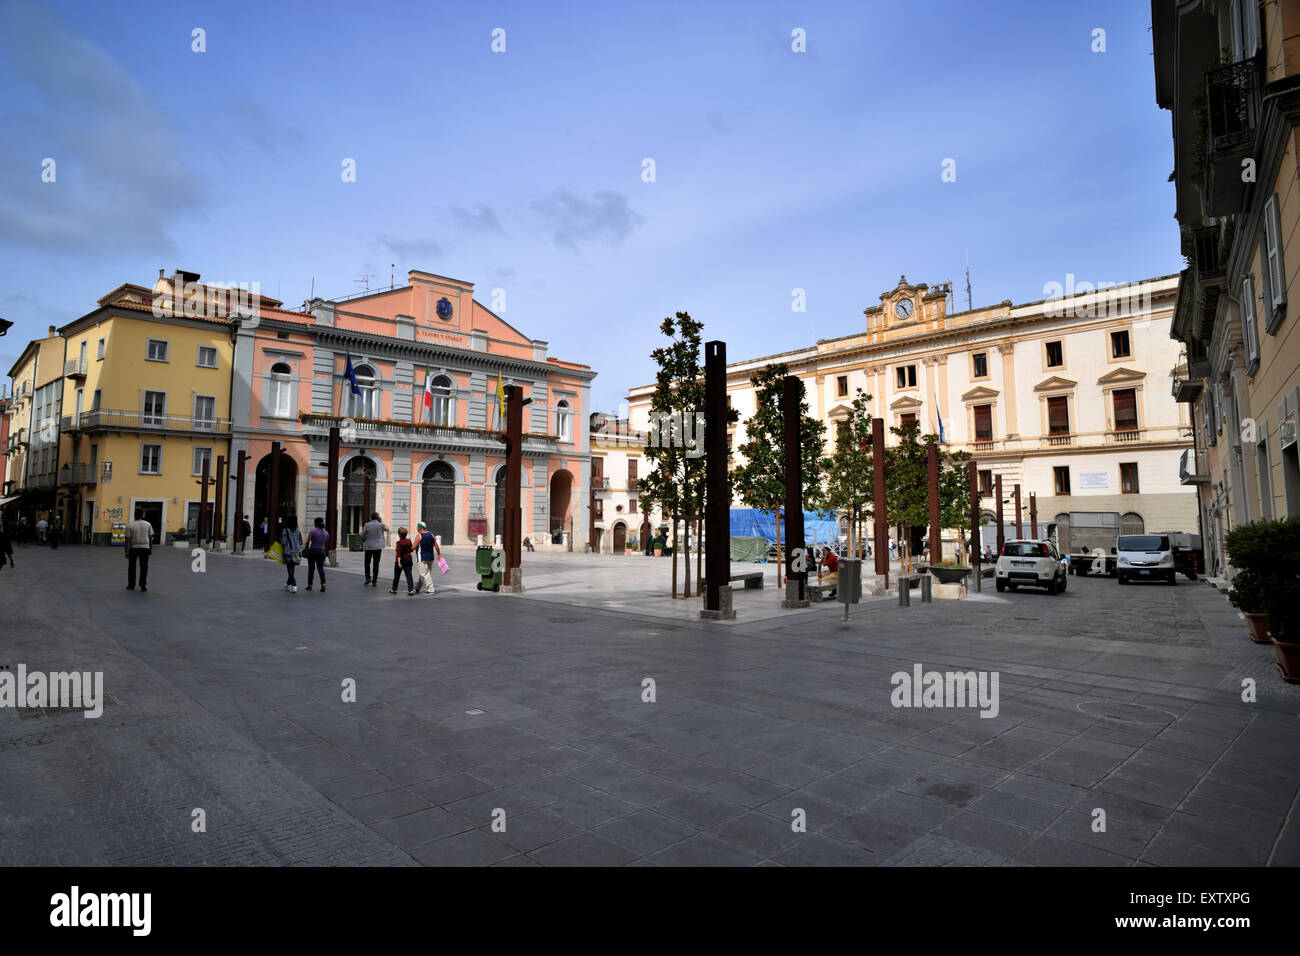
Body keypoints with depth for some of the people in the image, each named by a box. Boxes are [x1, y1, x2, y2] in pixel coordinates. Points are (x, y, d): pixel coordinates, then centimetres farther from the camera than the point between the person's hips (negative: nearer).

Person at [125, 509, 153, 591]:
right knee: (144, 567, 4)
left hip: (133, 548, -1)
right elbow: (150, 537, 3)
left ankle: (131, 585, 17)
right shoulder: (148, 524, -2)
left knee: (132, 567, 12)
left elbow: (128, 539, -8)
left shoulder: (130, 525, -8)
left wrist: (127, 551, -4)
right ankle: (143, 585, 1)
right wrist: (151, 548, 12)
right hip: (145, 547, 1)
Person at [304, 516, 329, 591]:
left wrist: (307, 550, 0)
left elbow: (308, 542, -15)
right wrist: (324, 552, 21)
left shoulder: (312, 531, -8)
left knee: (311, 568, 10)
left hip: (312, 551, -2)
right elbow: (326, 545, 11)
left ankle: (309, 585, 20)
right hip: (321, 551, 2)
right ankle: (323, 583, -18)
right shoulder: (326, 533, 5)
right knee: (321, 568, 3)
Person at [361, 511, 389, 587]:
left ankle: (368, 578, 7)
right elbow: (387, 529, 14)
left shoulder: (367, 525, -8)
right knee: (376, 564, 3)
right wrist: (380, 522, 9)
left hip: (368, 546, 0)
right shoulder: (381, 525, -7)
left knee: (367, 563, 16)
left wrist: (363, 542, 15)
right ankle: (374, 581, 3)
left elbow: (362, 535, -4)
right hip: (378, 546, 0)